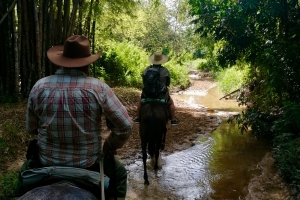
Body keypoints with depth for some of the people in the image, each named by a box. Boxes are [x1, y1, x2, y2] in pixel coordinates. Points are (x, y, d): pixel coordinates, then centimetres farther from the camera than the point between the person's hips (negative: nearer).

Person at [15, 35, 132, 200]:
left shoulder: (39, 87, -9)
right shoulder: (98, 88, -16)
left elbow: (31, 129, 2)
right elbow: (125, 126, -13)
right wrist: (109, 148, 5)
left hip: (46, 163, 3)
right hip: (88, 164, -2)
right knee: (119, 173, 29)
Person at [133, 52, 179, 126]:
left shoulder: (147, 69, -7)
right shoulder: (165, 70, -13)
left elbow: (143, 81, 2)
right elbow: (168, 83, -4)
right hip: (161, 95, -2)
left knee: (140, 102, 32)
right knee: (171, 103, 26)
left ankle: (138, 118, 38)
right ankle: (173, 120, 26)